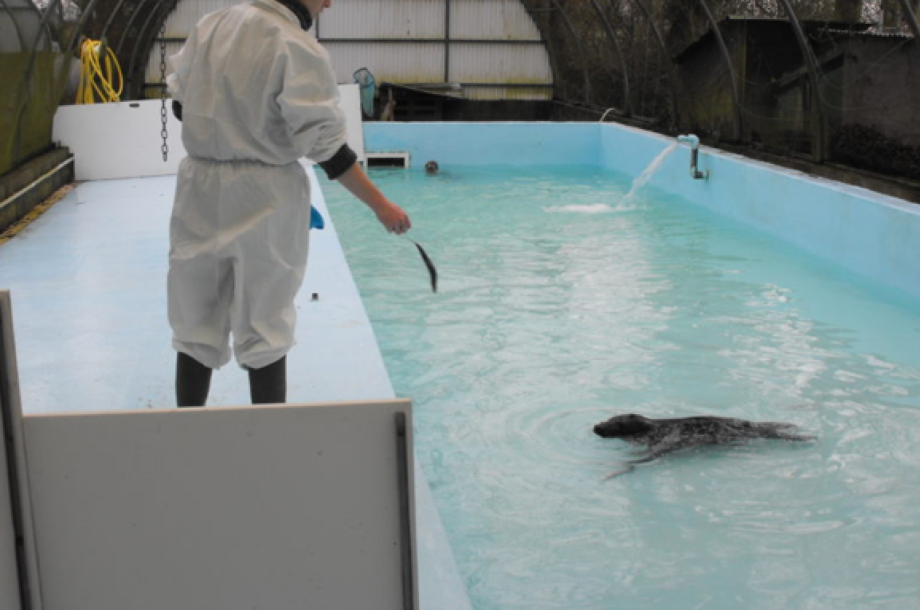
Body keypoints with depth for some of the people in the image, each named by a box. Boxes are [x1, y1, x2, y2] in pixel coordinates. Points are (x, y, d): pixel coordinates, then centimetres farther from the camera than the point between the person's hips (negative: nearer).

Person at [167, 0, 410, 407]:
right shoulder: (298, 49, -14)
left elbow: (181, 104, 12)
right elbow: (326, 147, -14)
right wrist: (380, 205, -8)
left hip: (200, 190, 5)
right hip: (263, 199, -5)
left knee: (196, 326, 13)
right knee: (266, 330, 7)